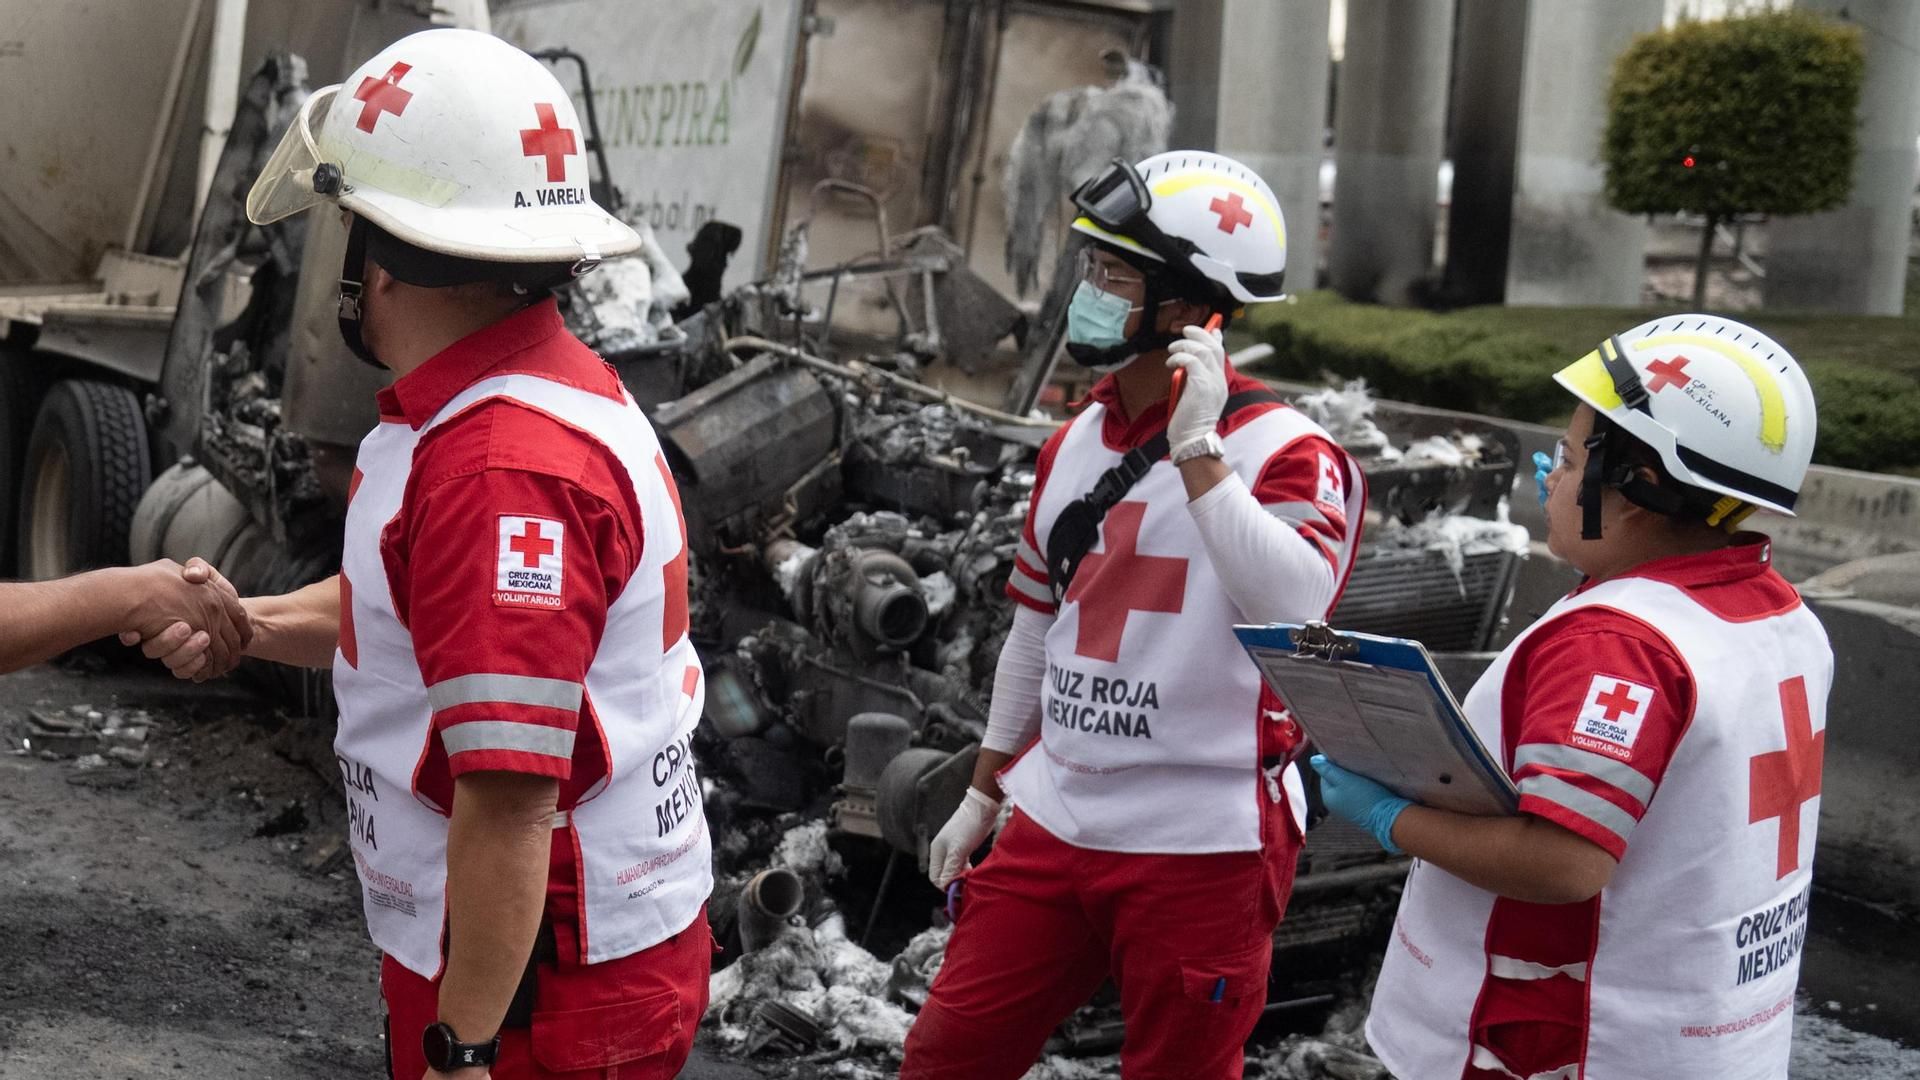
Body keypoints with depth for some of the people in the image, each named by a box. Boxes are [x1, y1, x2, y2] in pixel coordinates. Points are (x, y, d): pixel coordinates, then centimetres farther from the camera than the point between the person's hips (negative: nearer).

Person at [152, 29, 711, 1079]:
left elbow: (510, 799, -28)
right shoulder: (561, 383, 7)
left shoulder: (500, 468, -26)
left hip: (538, 983, -9)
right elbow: (408, 611, 19)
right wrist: (245, 622, 5)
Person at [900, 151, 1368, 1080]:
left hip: (1201, 851, -6)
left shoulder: (1282, 451, -11)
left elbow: (1296, 611, -30)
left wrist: (1194, 449, -28)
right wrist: (982, 794, 22)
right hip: (1053, 824, 6)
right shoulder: (1075, 444, 9)